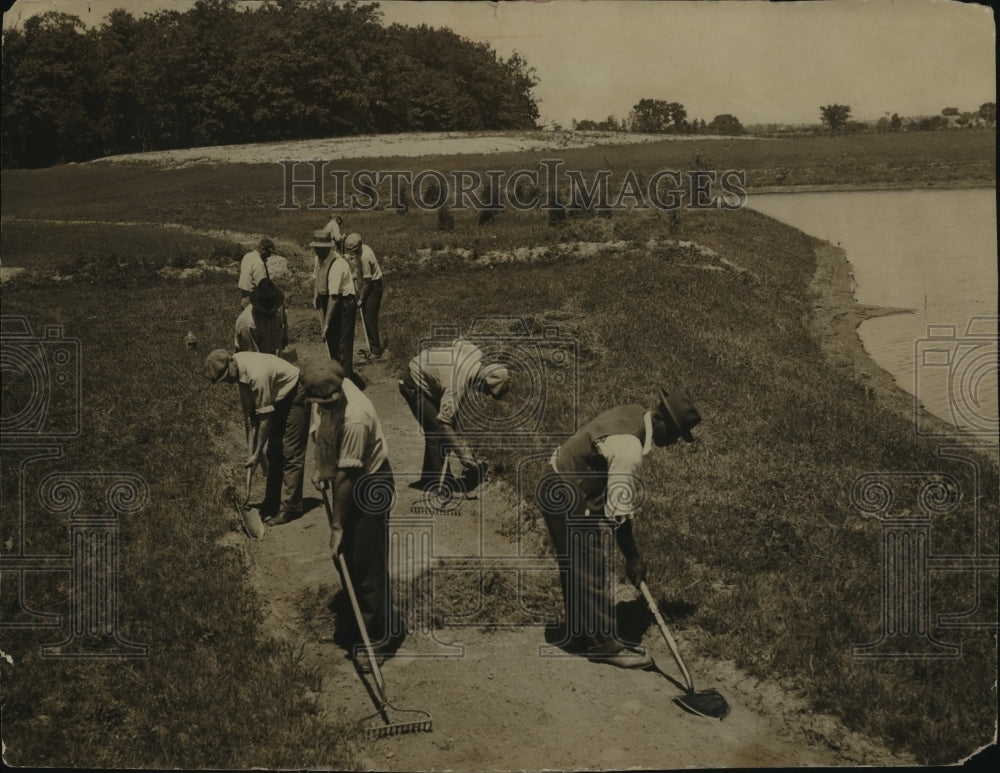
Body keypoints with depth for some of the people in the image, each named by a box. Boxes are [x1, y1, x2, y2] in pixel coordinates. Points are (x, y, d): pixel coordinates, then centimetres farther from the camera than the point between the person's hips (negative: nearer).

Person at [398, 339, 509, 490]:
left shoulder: (475, 352, -19)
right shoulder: (457, 386, -40)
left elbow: (458, 343, 4)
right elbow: (444, 424, -40)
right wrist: (467, 459, -40)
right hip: (414, 385, -9)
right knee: (437, 431, -15)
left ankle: (428, 479, 20)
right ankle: (433, 482, -6)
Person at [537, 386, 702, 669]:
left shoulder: (634, 414, -1)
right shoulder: (629, 448, -30)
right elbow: (618, 511, -26)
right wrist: (633, 557, -16)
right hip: (570, 503, -10)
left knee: (577, 569, 18)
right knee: (594, 571, -1)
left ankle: (578, 635, 30)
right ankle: (603, 643, 11)